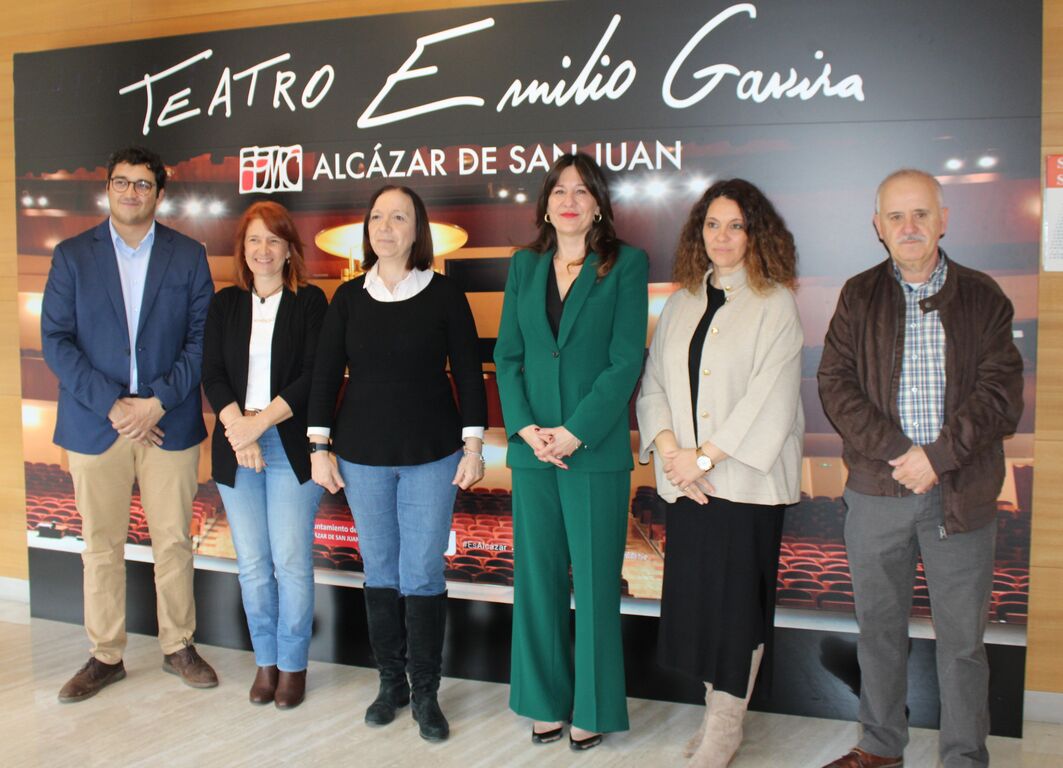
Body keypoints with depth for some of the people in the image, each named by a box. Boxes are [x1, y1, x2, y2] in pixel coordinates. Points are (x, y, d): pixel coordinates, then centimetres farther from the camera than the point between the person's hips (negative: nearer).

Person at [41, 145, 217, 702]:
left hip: (169, 421, 0)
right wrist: (111, 405, -13)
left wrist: (158, 401, -12)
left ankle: (178, 646, 23)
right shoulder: (72, 255, 5)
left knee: (174, 541, 7)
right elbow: (56, 339, -2)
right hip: (95, 422, 0)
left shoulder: (188, 256, 5)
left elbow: (201, 338, 0)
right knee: (101, 545, 8)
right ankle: (105, 656, 22)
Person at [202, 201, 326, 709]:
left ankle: (293, 665, 12)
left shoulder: (309, 301, 2)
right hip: (235, 447, 3)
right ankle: (265, 661, 20)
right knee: (252, 562, 7)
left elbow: (313, 376, -6)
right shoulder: (225, 304, 12)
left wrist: (261, 421, -13)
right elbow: (212, 374, 4)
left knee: (291, 560, -2)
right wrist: (237, 427, -11)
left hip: (291, 444, -3)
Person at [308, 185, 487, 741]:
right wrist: (319, 447, 2)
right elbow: (326, 374, 6)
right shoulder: (349, 298, 4)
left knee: (422, 574, -1)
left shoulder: (444, 294, -2)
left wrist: (472, 446, -5)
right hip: (363, 454, 3)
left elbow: (468, 372, -1)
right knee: (379, 571, 9)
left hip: (431, 454, -2)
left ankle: (426, 693, 13)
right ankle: (391, 682, 24)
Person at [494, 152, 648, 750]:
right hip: (532, 448, 4)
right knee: (538, 579, 10)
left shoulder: (626, 264, -1)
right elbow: (507, 355, 7)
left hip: (596, 450, -4)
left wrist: (574, 433, -14)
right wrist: (525, 427, -7)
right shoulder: (524, 266, 12)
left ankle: (593, 708, 18)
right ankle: (546, 700, 24)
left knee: (595, 583, 4)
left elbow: (625, 360, -8)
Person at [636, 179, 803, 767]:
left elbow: (770, 401, -11)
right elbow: (653, 382, 9)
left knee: (737, 598, 0)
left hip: (745, 477, -5)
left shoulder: (774, 305, -3)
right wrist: (669, 449, -7)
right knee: (695, 595, 9)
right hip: (685, 479, 5)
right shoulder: (681, 304, 13)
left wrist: (705, 456, -14)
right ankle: (715, 711, 25)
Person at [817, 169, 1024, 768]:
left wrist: (938, 456, -14)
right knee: (878, 627, 13)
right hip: (876, 490, 2)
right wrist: (893, 451, -12)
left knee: (962, 636, 5)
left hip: (961, 492, -1)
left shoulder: (982, 297, 4)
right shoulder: (859, 296, 7)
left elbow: (1001, 392, -4)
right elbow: (836, 382, -2)